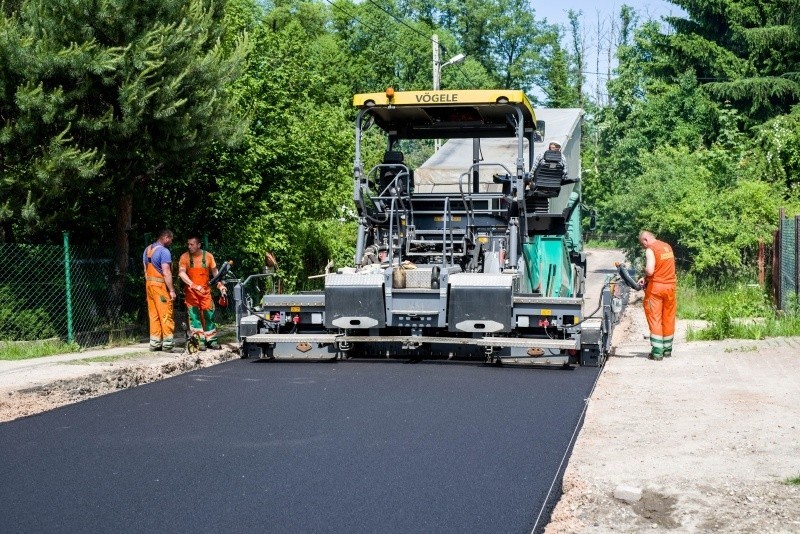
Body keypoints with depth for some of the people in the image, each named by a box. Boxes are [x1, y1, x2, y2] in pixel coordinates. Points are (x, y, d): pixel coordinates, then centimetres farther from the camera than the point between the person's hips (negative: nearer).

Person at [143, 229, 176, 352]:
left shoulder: (147, 250, 14)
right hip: (161, 286, -8)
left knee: (153, 315, 11)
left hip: (149, 285, 8)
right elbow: (166, 273, -18)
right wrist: (171, 290, -16)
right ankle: (167, 344, -4)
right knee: (166, 315, -4)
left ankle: (155, 343, 13)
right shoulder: (164, 251, -13)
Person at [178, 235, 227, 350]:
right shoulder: (185, 257, -7)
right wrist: (193, 285, -29)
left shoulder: (208, 256, -1)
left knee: (209, 315, 5)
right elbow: (181, 273, -17)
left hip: (205, 290, 2)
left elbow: (214, 271, 12)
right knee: (194, 315, -4)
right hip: (191, 291, -2)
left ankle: (212, 340, 15)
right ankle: (200, 341, -1)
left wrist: (220, 285, 5)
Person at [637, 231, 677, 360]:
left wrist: (645, 277, -1)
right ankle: (667, 349, 22)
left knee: (655, 319, 0)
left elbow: (649, 270, -23)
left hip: (656, 287, -6)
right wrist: (646, 277, 12)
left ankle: (657, 351, -3)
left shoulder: (650, 250, -12)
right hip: (671, 285, 6)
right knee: (668, 318, 13)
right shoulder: (667, 247, 11)